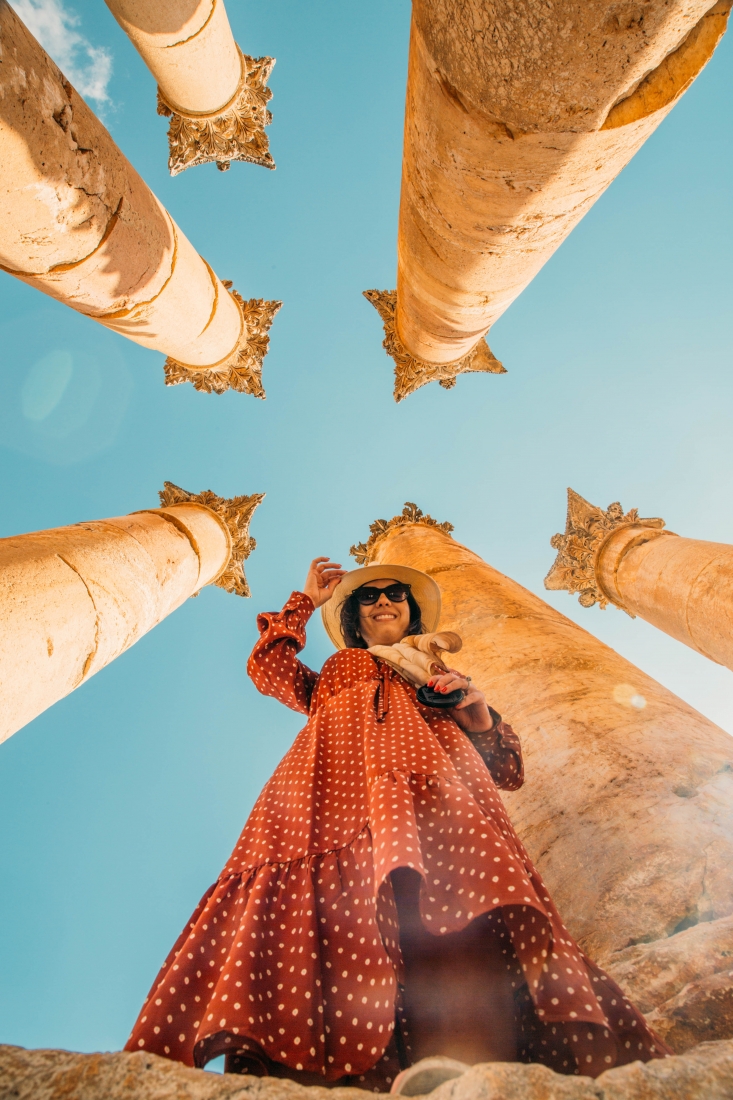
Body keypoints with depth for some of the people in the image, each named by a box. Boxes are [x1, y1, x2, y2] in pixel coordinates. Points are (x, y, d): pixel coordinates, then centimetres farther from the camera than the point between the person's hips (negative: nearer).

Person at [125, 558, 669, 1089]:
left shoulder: (441, 674, 32)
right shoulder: (332, 676, 37)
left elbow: (508, 771, 25)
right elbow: (266, 664, 26)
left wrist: (479, 713, 2)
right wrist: (307, 599, 33)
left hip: (433, 781, 0)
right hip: (341, 785, 1)